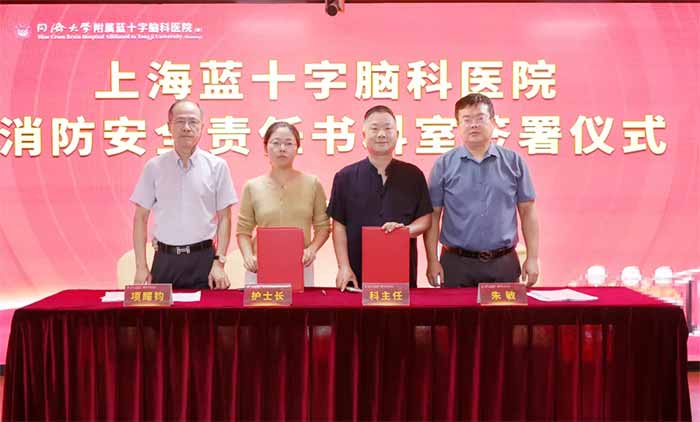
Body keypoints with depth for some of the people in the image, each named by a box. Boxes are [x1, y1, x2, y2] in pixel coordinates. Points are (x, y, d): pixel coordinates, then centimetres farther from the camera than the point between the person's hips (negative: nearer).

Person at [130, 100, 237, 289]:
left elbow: (224, 218, 1)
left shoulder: (217, 166, -1)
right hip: (165, 259, 1)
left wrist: (219, 262, -6)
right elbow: (141, 218, 5)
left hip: (203, 258, -1)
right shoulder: (154, 167, 3)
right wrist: (141, 267, 0)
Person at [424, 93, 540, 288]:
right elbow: (433, 215, 1)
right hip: (457, 264, -1)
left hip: (504, 263, 1)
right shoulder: (444, 165, 1)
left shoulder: (513, 162, 4)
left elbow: (527, 211, 6)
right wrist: (432, 260, -5)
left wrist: (532, 258, 1)